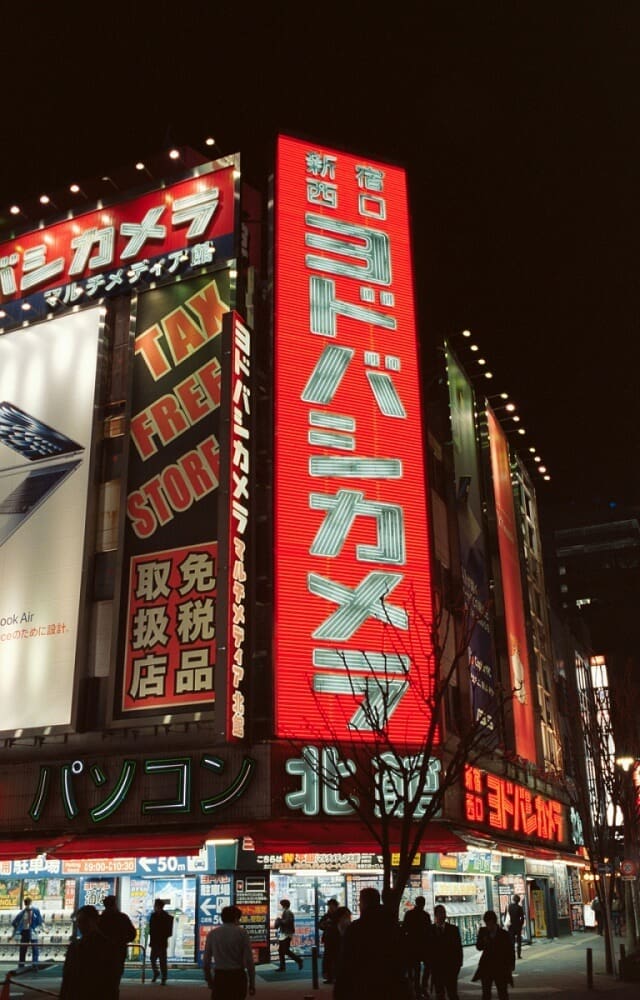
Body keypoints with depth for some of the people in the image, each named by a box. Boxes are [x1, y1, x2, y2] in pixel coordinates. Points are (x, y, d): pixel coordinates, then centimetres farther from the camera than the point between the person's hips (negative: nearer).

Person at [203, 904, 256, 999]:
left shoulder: (212, 933, 5)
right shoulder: (241, 932, -2)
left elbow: (206, 960, 7)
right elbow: (249, 959, -7)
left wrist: (209, 980, 19)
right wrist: (252, 984, 0)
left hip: (220, 976, 1)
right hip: (237, 976, -1)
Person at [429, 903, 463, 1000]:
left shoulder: (453, 929, 2)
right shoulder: (429, 930, 3)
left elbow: (458, 948, 3)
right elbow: (427, 949, 5)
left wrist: (458, 964, -3)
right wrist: (430, 965, 0)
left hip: (451, 968, -1)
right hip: (436, 968, 1)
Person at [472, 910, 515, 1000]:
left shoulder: (503, 933, -7)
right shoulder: (483, 931, 0)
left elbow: (510, 950, -1)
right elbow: (478, 947, 4)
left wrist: (511, 964, -6)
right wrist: (483, 942, -16)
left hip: (501, 967, -2)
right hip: (486, 966, 2)